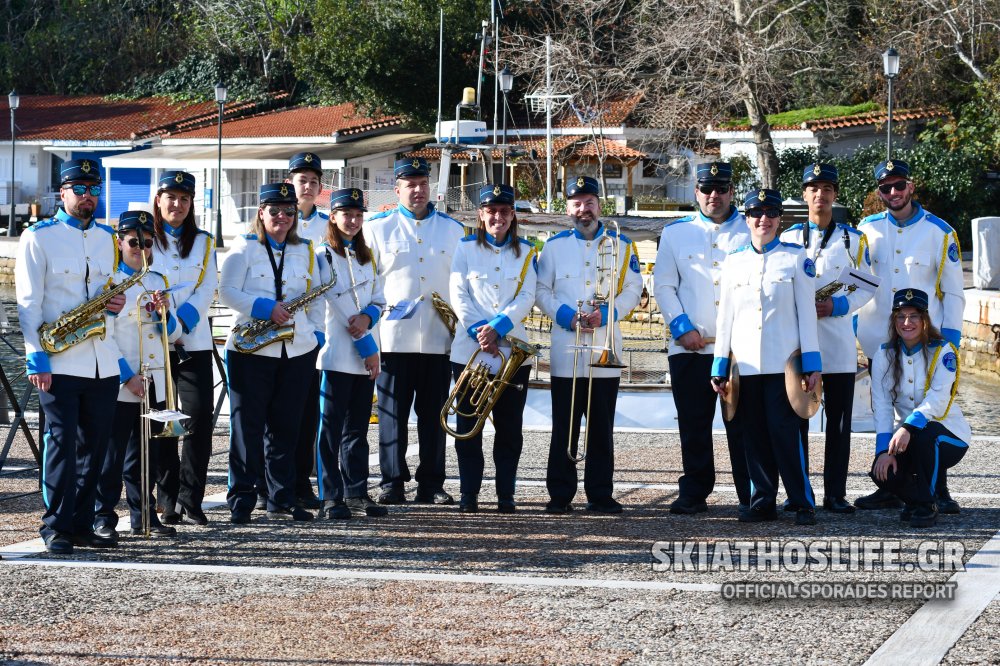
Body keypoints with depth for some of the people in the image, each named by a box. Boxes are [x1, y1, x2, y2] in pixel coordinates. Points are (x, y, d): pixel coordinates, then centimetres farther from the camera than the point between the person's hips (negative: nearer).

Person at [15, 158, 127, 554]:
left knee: (94, 446, 6)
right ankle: (56, 528, -4)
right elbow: (28, 302, -5)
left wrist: (114, 305, 1)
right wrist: (36, 357, -14)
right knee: (62, 441, -9)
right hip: (59, 362, -5)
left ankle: (82, 525, 13)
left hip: (103, 363, 6)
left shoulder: (106, 238, 15)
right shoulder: (39, 236, -1)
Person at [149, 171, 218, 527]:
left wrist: (182, 322, -13)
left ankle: (191, 498, 2)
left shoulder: (203, 242, 12)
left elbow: (207, 288, 3)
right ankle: (168, 500, 6)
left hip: (194, 341, 2)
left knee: (200, 416, -7)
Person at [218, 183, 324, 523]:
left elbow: (316, 296, 16)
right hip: (251, 351, -4)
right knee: (247, 424, -2)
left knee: (285, 426, 7)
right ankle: (241, 499, 2)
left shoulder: (305, 251, 14)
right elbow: (227, 291, -8)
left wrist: (317, 334, 4)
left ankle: (282, 499, 13)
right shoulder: (245, 248, 1)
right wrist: (265, 308, -18)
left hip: (297, 351, 4)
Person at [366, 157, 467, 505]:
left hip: (438, 339, 2)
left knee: (433, 414, 5)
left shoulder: (453, 229, 12)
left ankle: (431, 484, 9)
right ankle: (393, 483, 3)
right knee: (393, 413, -2)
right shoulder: (378, 227, 7)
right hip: (393, 337, -2)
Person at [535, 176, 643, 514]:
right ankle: (560, 494, 3)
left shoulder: (620, 245, 8)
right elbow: (542, 291, 7)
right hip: (566, 350, 0)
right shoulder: (555, 246, 9)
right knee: (564, 427, -1)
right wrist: (566, 316, -10)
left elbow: (633, 290, 6)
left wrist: (606, 315, -10)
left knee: (602, 428, 3)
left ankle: (600, 494, 8)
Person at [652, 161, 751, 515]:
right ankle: (694, 492, 11)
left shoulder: (750, 231, 9)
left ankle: (751, 495, 1)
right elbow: (663, 286, 10)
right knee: (693, 424, 4)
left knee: (742, 423, -3)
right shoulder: (676, 233, 12)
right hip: (690, 346, 2)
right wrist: (682, 327, -3)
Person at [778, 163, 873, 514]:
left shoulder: (853, 238, 6)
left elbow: (867, 286, 7)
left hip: (838, 340, -1)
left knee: (839, 420, 0)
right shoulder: (788, 238, 10)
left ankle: (835, 494, 5)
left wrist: (838, 305, -11)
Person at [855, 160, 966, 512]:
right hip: (879, 340, 3)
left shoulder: (939, 231, -2)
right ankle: (889, 488, 15)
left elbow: (953, 290, 1)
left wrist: (950, 337, -6)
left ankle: (939, 492, 1)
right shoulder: (868, 229, 6)